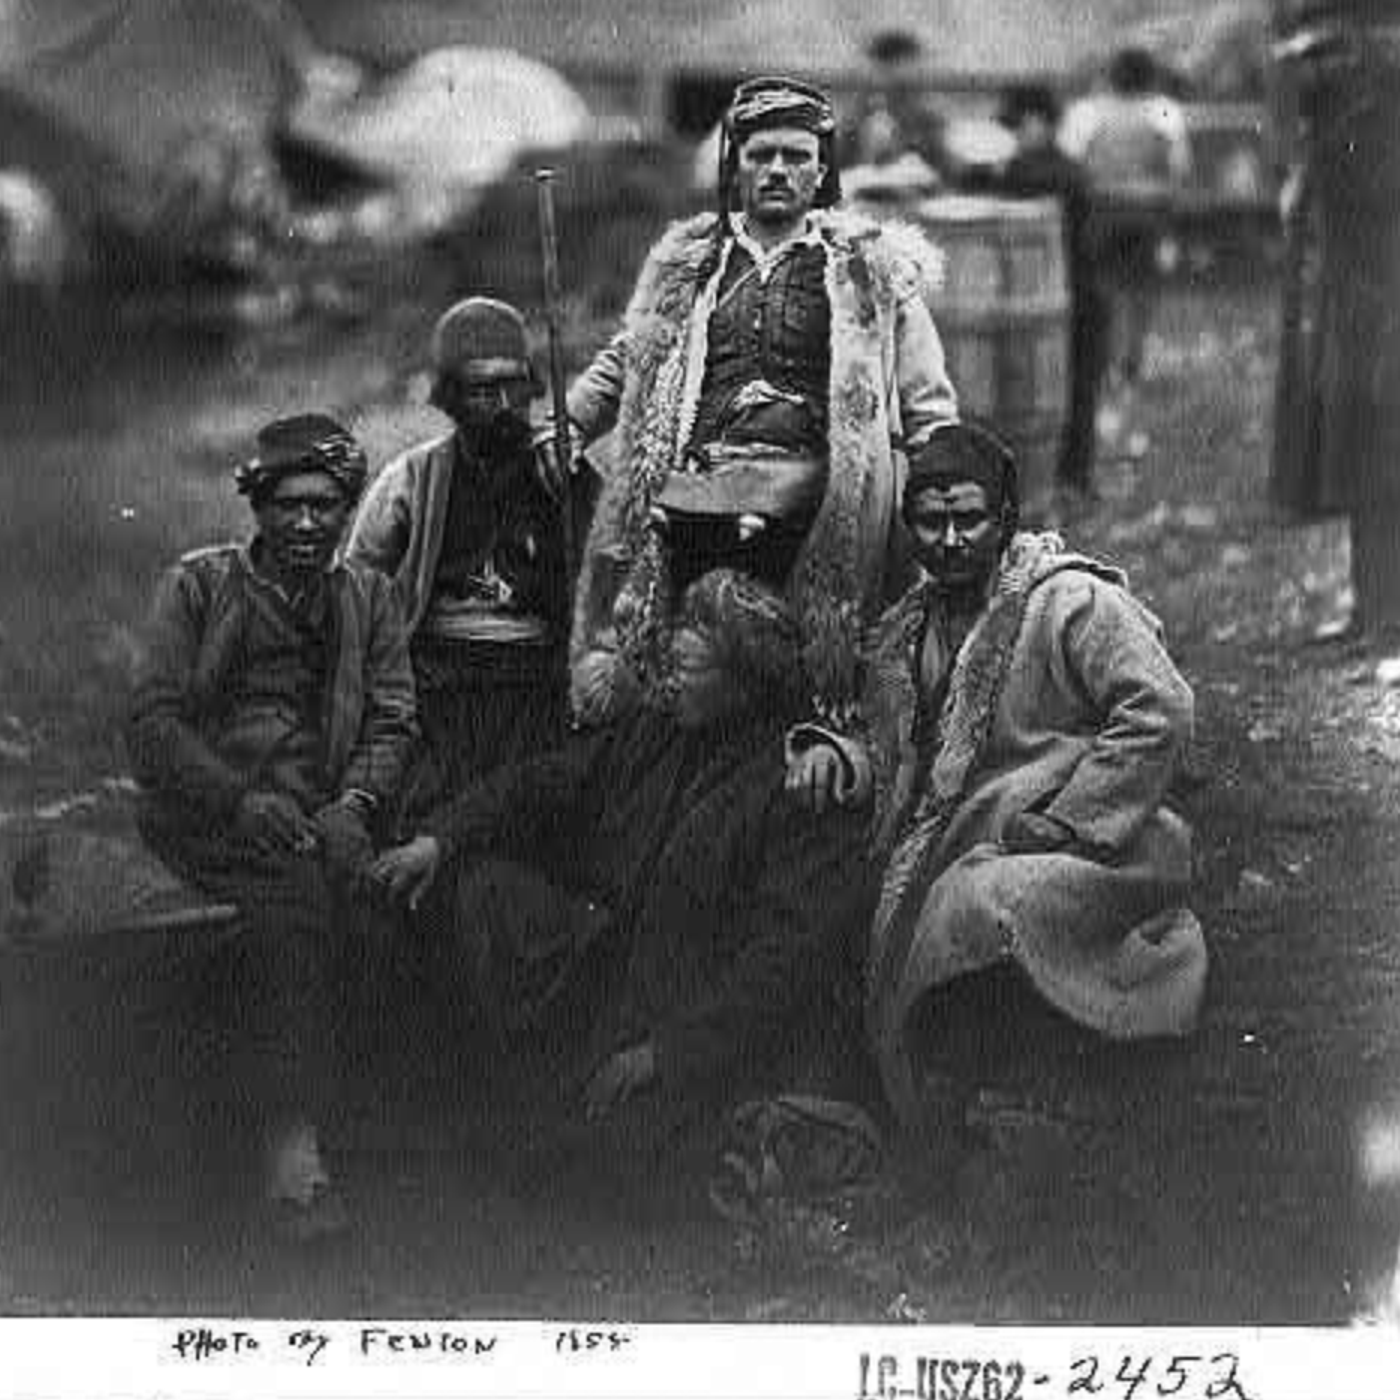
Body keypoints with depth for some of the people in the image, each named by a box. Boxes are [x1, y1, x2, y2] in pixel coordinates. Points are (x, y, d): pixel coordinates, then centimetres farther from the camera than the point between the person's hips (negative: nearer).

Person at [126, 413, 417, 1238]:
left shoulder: (369, 598, 17)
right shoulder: (198, 585, 7)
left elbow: (392, 722, 9)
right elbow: (154, 722, -2)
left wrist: (353, 805, -13)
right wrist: (240, 798, -18)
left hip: (321, 814, 3)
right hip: (205, 812, -3)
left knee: (352, 910, -30)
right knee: (297, 893, -33)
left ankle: (288, 1130, -20)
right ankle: (295, 1139, -34)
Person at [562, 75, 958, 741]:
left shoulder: (871, 269, 12)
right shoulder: (683, 262, 20)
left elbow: (927, 409, 13)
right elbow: (623, 362, 32)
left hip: (804, 514, -2)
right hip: (682, 506, 2)